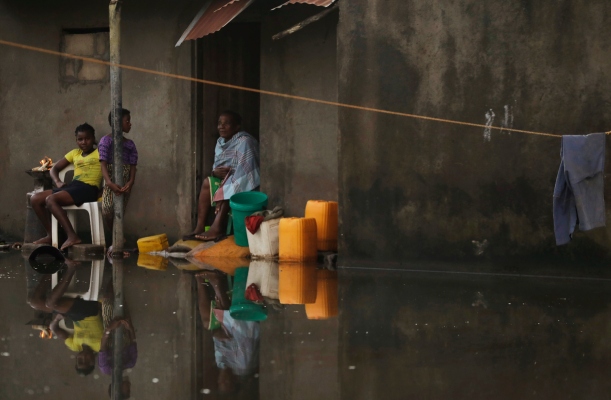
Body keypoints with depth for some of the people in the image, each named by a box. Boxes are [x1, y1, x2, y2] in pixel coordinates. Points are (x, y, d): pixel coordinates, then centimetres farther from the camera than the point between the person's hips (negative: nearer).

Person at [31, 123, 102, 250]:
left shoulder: (99, 153, 5)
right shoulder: (74, 153, 22)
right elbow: (54, 169, 25)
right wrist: (58, 182, 7)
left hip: (88, 188, -7)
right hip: (72, 186, 7)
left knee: (51, 199, -29)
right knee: (35, 199, -3)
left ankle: (72, 236, -30)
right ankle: (51, 235, 6)